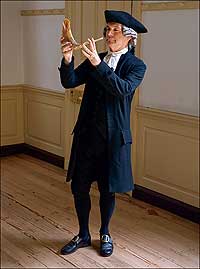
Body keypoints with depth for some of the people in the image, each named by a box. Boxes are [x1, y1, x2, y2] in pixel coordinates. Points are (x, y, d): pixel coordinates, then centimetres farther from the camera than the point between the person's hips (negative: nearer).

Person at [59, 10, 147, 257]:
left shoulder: (136, 66, -4)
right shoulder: (94, 59, 6)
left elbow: (123, 88, -23)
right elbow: (69, 82, -3)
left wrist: (98, 65, -31)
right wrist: (67, 60, -20)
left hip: (114, 137, -3)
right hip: (87, 134, 3)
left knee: (107, 190, 10)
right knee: (79, 187, 8)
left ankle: (105, 234, 33)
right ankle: (83, 235, 29)